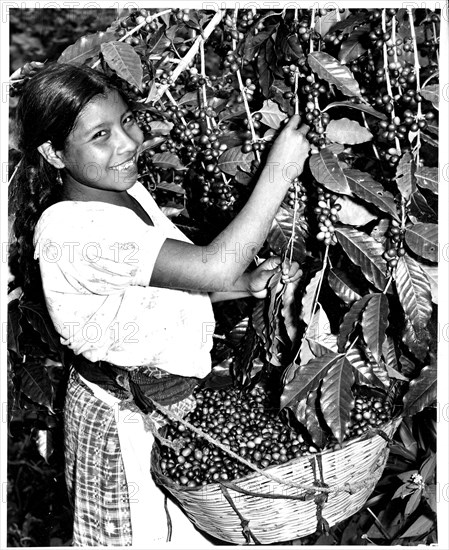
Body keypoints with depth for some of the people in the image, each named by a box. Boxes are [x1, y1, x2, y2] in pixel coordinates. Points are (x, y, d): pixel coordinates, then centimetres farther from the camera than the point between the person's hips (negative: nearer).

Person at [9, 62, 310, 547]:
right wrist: (279, 171, -30)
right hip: (130, 424, -8)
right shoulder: (69, 229, -31)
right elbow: (214, 267, -37)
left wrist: (248, 284, -7)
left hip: (172, 398, 8)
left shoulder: (126, 189, -1)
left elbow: (172, 284, 9)